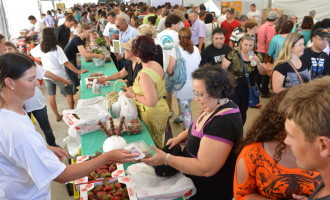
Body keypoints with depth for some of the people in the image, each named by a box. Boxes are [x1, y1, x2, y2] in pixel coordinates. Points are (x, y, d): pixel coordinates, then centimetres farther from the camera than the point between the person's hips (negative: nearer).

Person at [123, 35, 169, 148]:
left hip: (152, 114, -8)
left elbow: (151, 102, -29)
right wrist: (134, 89, 8)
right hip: (161, 109, 8)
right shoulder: (157, 65, -2)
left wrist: (133, 95, -17)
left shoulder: (144, 75, -29)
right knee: (158, 143, 25)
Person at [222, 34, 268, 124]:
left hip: (247, 90, 4)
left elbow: (263, 73, -3)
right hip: (233, 88, -3)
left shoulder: (257, 55, -1)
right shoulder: (233, 54, -12)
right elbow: (223, 68, -10)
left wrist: (258, 63, -19)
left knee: (243, 112, 16)